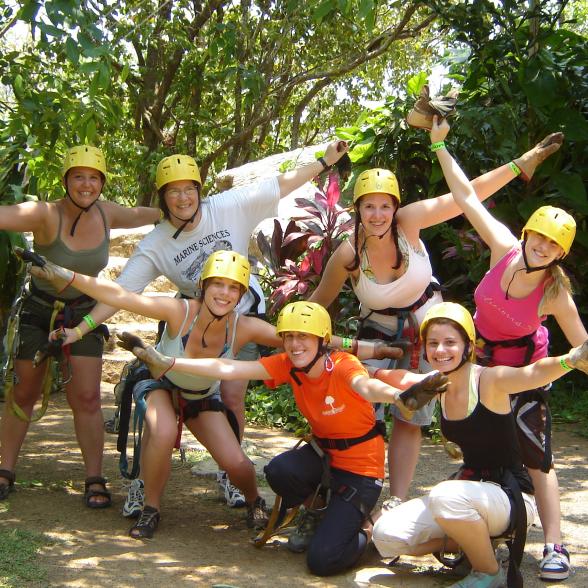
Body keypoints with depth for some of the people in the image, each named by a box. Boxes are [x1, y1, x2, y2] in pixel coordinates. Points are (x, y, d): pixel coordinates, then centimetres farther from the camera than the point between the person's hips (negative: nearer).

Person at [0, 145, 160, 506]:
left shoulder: (106, 214, -8)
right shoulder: (45, 215, -24)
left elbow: (143, 215, 14)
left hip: (84, 314, 3)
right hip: (39, 313, -2)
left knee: (87, 399, -4)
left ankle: (95, 480, 6)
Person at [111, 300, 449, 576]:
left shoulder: (342, 365, -26)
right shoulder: (287, 365, -10)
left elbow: (366, 385, -50)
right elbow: (228, 369, -18)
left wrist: (399, 397, -75)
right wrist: (165, 363, -27)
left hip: (361, 466, -6)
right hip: (324, 452, 6)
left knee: (322, 561, -18)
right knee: (280, 470, -30)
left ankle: (364, 528, 15)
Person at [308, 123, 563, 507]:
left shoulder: (408, 222, -23)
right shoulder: (348, 255, -23)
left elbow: (468, 195, -21)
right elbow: (319, 302, -7)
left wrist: (521, 163, -22)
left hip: (424, 326, 1)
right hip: (379, 332, -1)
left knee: (409, 418, 6)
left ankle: (397, 500, 13)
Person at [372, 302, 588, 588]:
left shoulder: (489, 380, -20)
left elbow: (533, 373, -42)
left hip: (512, 497, -6)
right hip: (468, 487, 7)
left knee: (447, 497, -37)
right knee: (386, 535, -7)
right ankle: (474, 541, 12)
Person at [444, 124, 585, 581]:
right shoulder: (505, 248, -21)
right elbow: (467, 198, -18)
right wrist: (440, 146, -17)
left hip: (524, 367, -3)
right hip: (481, 357, 3)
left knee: (536, 455, -8)